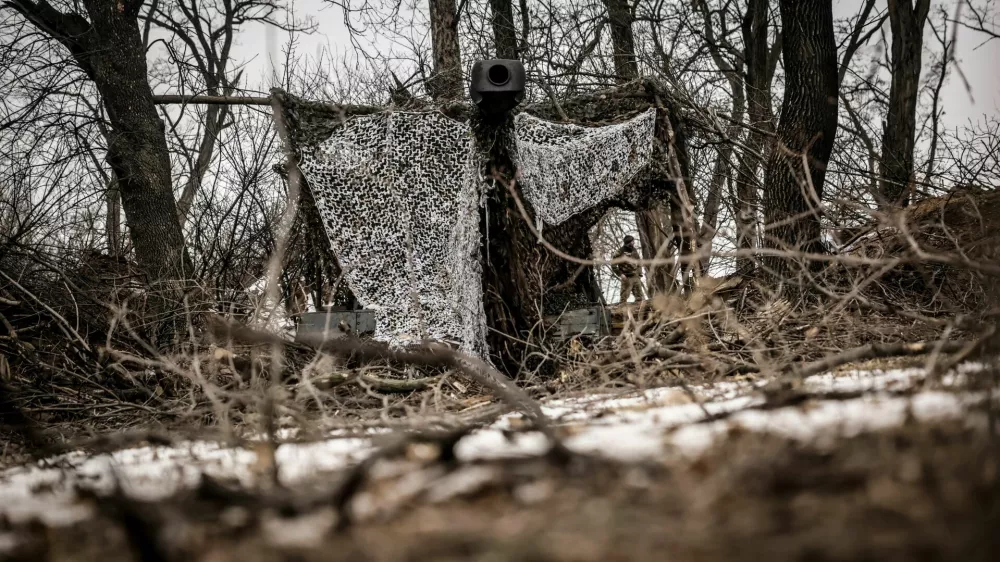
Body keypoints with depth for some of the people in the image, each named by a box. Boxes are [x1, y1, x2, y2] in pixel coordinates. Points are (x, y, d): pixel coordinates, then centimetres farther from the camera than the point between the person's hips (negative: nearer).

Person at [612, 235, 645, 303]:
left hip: (636, 277, 6)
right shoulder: (620, 253, -9)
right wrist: (621, 274, -14)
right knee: (624, 297, -6)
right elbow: (613, 266, -6)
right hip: (627, 278, -6)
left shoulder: (634, 251, 10)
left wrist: (639, 274, 13)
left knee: (640, 297, 5)